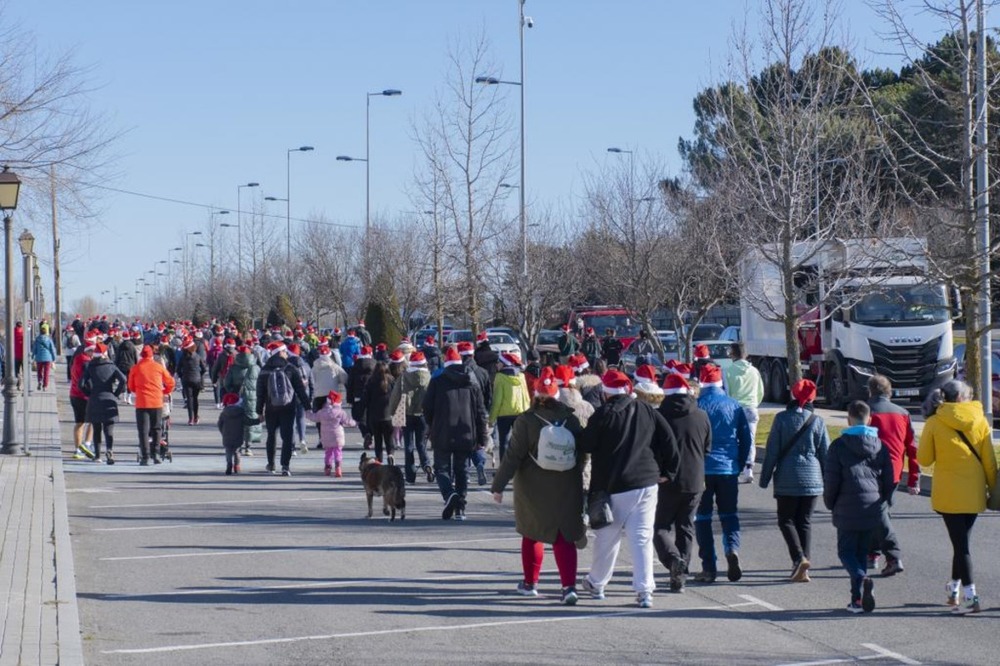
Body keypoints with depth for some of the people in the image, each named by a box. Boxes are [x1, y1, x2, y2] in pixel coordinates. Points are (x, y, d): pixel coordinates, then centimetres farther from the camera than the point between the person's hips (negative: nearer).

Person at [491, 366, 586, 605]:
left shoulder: (526, 421, -12)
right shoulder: (570, 418, -2)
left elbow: (513, 456, -12)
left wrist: (499, 485, -7)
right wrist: (579, 481, 20)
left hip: (534, 489, -2)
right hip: (567, 489, 2)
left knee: (532, 534, 16)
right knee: (564, 537, 5)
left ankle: (530, 583, 25)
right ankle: (569, 585, -8)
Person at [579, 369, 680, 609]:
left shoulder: (603, 414, -9)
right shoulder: (647, 412, 3)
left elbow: (584, 446, -6)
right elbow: (669, 443, 4)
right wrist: (667, 472, 13)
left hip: (612, 486, -3)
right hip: (646, 484, 3)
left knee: (607, 537, 12)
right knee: (642, 538, 2)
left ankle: (596, 584, 28)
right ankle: (644, 590, -6)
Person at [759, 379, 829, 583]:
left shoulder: (781, 418, -5)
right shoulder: (817, 421, -1)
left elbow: (772, 450, -4)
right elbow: (825, 453, 4)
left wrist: (765, 477, 3)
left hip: (787, 480, -2)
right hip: (812, 479, 2)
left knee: (786, 520, 8)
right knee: (805, 521, 10)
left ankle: (799, 558, -15)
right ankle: (803, 569, 4)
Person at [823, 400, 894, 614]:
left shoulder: (839, 446, -6)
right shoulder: (880, 446, 7)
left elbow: (831, 480, -7)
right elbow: (888, 480, 8)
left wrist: (830, 504, 9)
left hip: (847, 511, -4)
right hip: (873, 511, 4)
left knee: (846, 551, 5)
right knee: (862, 552, 14)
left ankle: (861, 579, -25)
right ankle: (858, 599, 10)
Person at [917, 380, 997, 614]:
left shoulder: (934, 423, -5)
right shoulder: (980, 421, 1)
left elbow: (924, 459, -1)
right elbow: (989, 461, 3)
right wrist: (993, 488, 11)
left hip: (948, 493, -3)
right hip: (974, 493, 3)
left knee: (960, 543, -2)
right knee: (962, 541, 16)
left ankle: (971, 597, -9)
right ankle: (954, 591, 23)